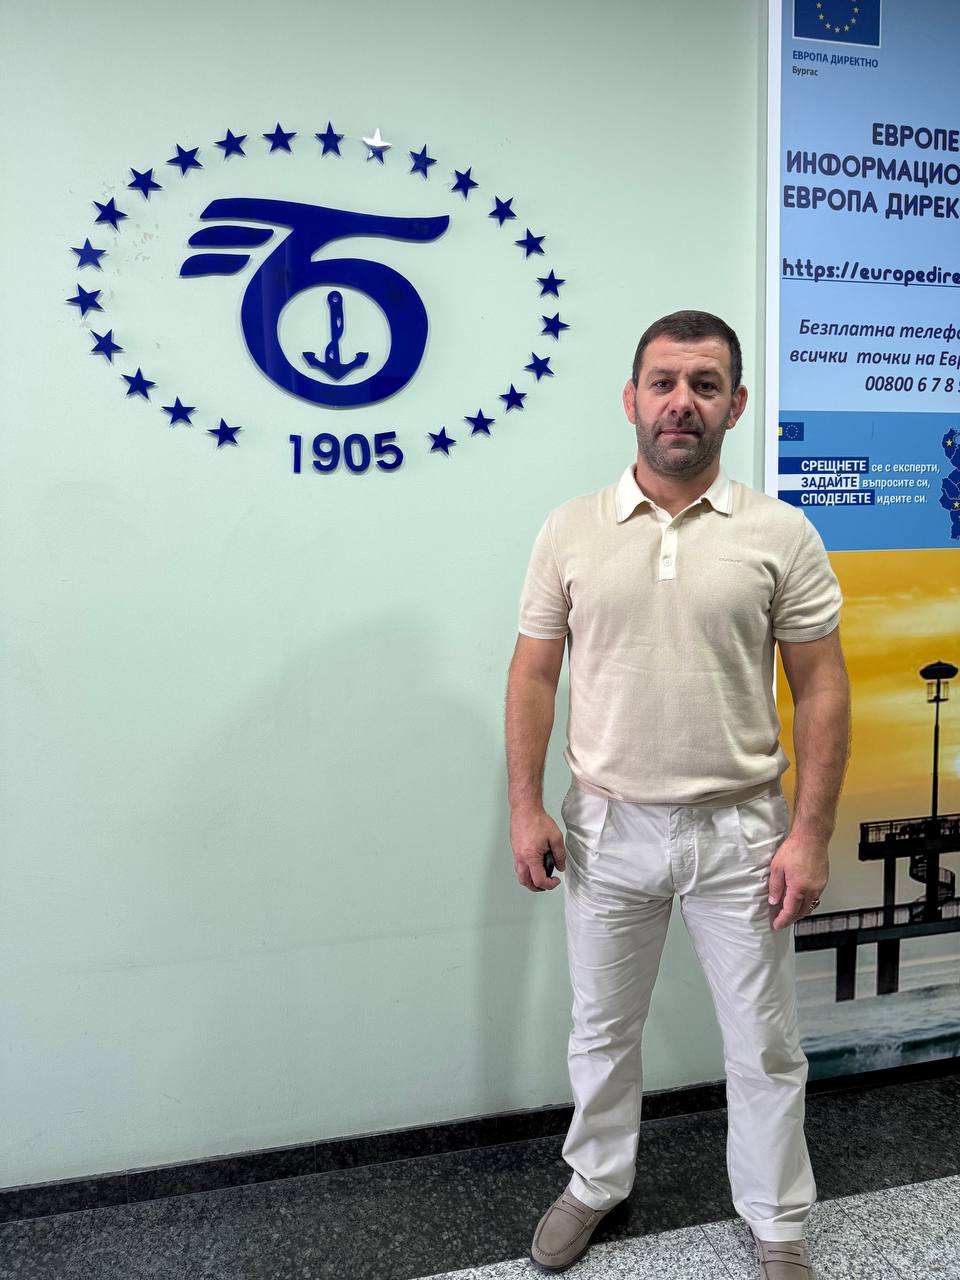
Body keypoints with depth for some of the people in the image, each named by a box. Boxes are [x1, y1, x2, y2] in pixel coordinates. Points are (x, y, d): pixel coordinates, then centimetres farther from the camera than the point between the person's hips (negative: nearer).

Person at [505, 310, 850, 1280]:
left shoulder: (780, 534, -6)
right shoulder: (571, 530, -2)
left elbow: (820, 690, -5)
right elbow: (534, 672, 2)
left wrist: (810, 833, -9)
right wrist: (525, 806, -2)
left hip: (740, 833, -1)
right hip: (607, 828, 1)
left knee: (765, 1047, 14)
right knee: (602, 1032, 19)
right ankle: (595, 1182, 44)